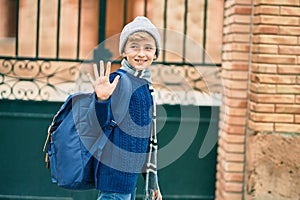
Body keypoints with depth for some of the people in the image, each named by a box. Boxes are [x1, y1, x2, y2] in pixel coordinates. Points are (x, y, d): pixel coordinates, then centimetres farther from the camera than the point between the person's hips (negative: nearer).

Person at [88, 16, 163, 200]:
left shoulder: (146, 86, 13)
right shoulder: (119, 80, -12)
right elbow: (103, 121, -19)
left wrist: (152, 181, 21)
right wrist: (102, 99, -40)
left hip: (132, 172, 9)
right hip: (115, 172, -9)